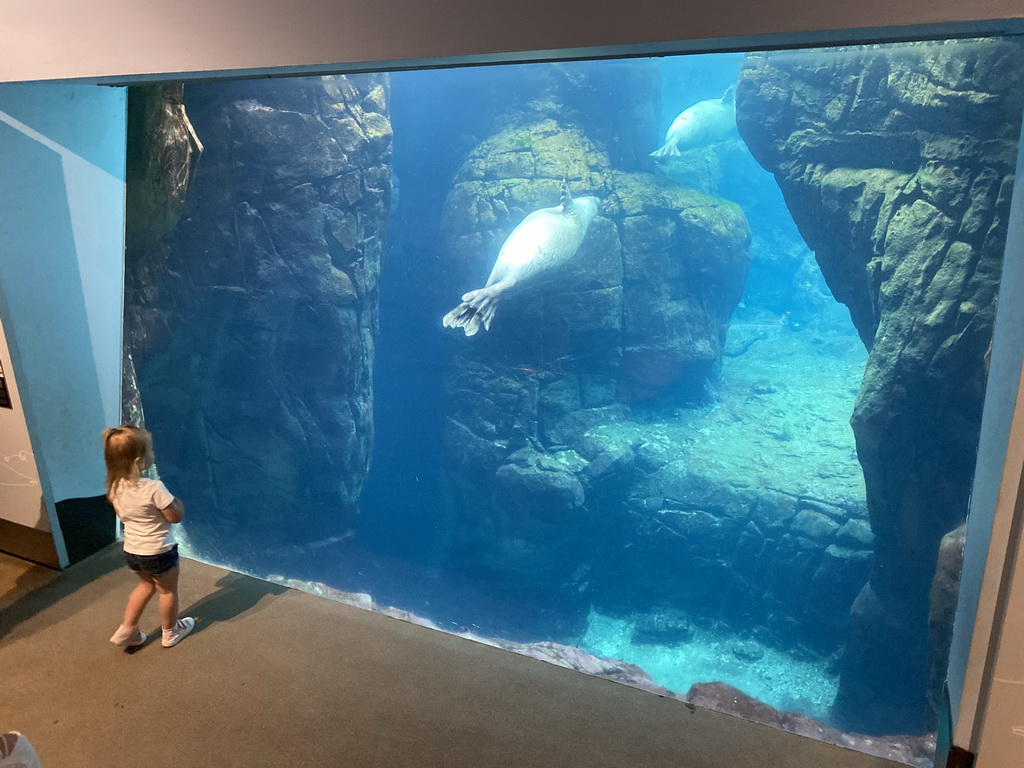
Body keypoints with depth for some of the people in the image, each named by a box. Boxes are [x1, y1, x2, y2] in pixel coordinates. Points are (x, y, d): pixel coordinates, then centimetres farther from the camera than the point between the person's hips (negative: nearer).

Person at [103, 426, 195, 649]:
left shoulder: (115, 486, -9)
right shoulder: (154, 488, -31)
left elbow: (121, 514, 8)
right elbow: (175, 516, -21)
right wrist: (178, 502, -3)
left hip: (132, 550, 6)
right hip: (158, 552, -6)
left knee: (146, 584, 30)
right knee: (168, 590, 18)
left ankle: (127, 630, 34)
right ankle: (171, 632, 37)